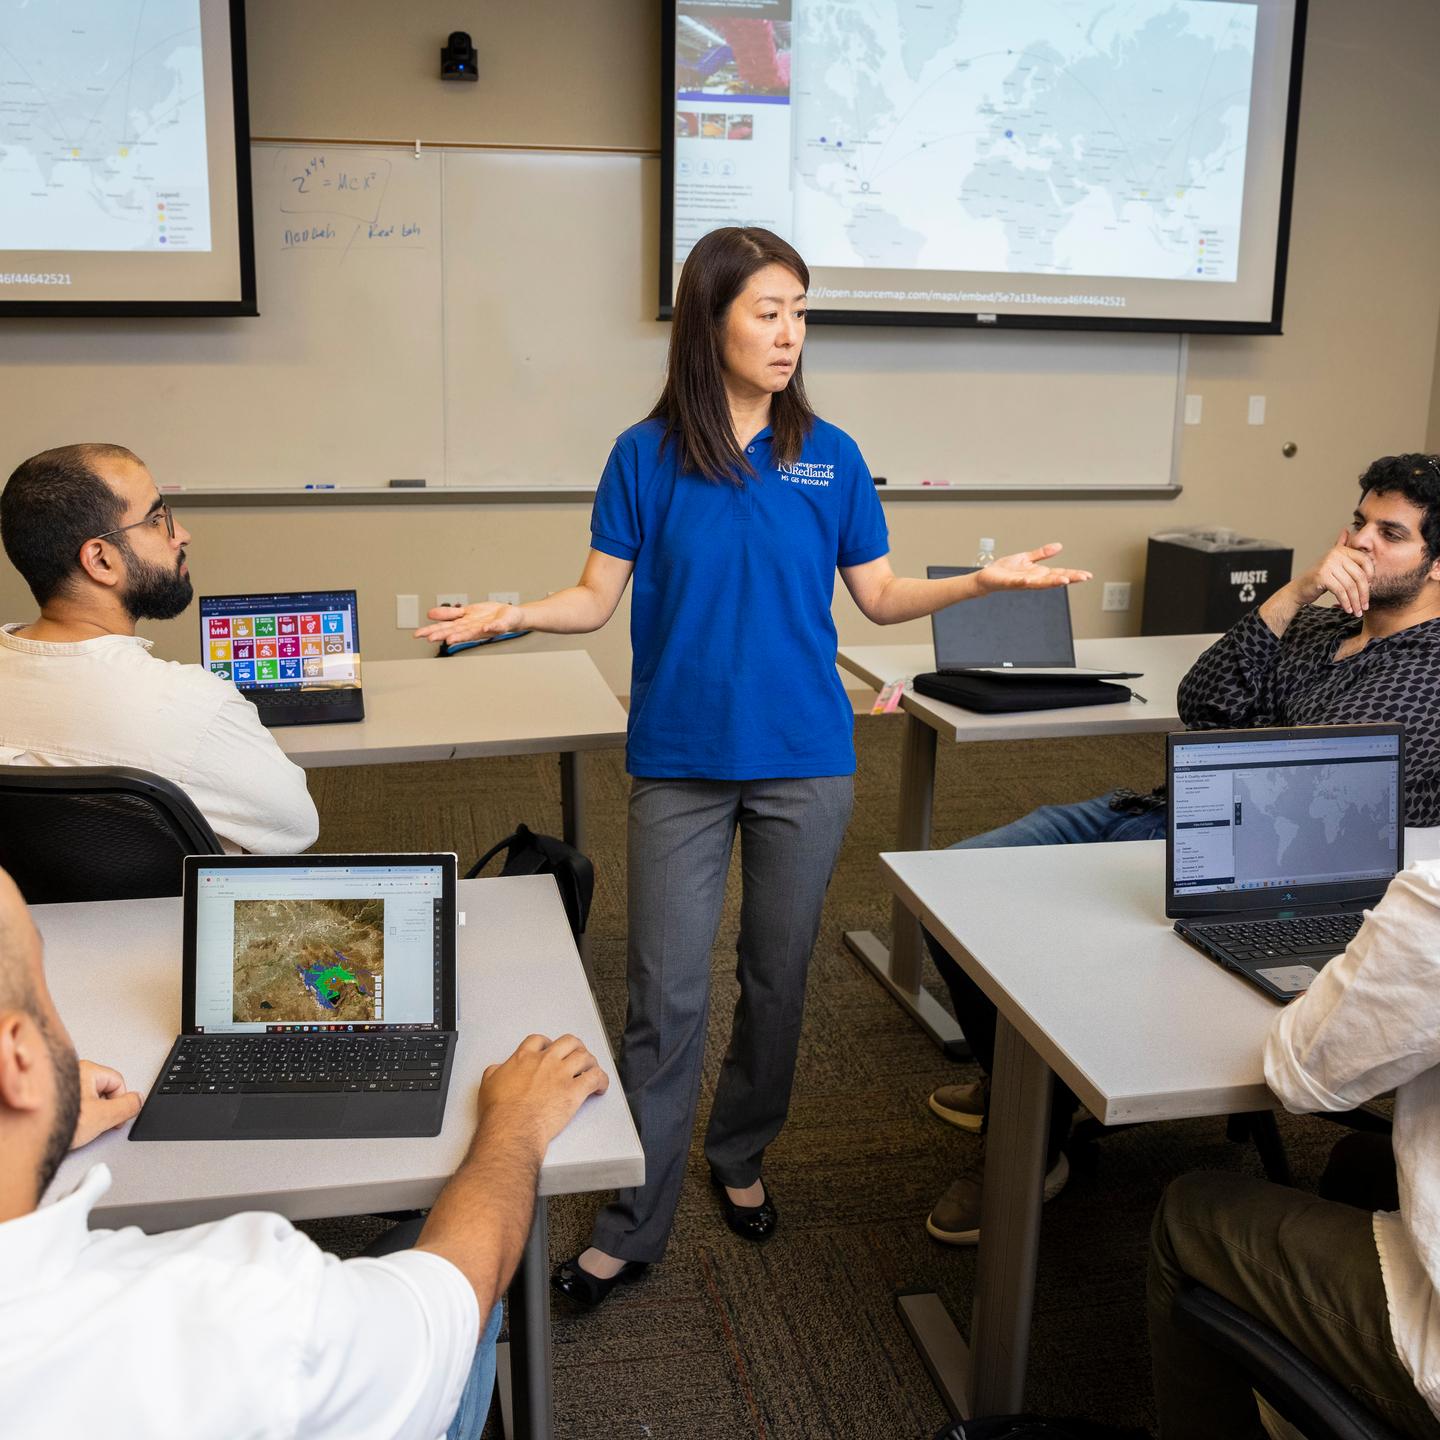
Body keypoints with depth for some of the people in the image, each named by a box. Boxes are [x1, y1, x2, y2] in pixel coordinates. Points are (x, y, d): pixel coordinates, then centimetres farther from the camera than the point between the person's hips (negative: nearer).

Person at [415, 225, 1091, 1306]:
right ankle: (634, 1227, 16)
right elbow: (599, 597, -2)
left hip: (804, 759, 2)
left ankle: (741, 1158, 37)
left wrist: (985, 581, -7)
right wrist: (513, 615, -19)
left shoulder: (831, 456, 2)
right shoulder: (647, 456, -2)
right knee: (667, 996, 2)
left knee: (779, 976, 14)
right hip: (681, 761, -1)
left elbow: (881, 595, 6)